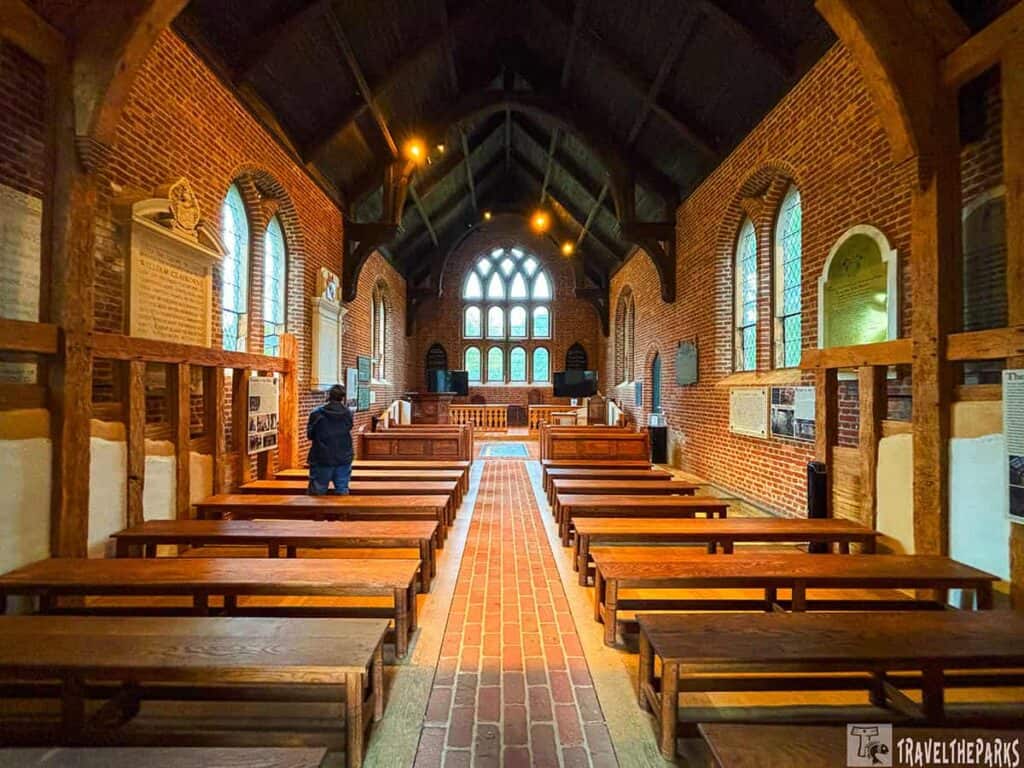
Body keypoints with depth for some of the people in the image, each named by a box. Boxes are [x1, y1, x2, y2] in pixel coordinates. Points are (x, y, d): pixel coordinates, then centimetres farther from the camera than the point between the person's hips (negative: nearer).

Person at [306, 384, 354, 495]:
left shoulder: (317, 413, -10)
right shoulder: (348, 413, -3)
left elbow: (310, 435, 0)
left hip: (322, 458, -2)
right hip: (343, 458, 2)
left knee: (317, 492, 7)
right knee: (343, 490, 10)